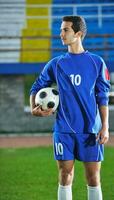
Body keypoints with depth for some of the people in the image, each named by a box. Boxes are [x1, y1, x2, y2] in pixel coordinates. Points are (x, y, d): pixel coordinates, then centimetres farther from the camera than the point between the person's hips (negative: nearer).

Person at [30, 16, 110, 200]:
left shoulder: (97, 62, 3)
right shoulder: (56, 64, 7)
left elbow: (102, 97, 4)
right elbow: (37, 87, 14)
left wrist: (105, 127, -4)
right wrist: (34, 108, -6)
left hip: (90, 130, -1)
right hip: (63, 130, 1)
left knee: (93, 179, 1)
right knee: (65, 178, 2)